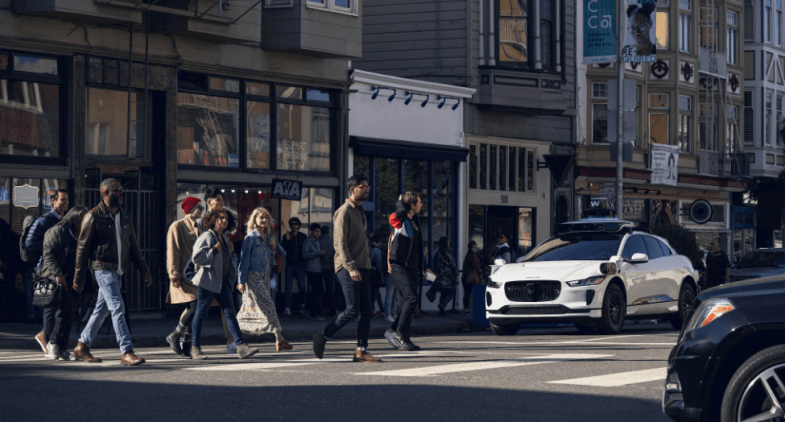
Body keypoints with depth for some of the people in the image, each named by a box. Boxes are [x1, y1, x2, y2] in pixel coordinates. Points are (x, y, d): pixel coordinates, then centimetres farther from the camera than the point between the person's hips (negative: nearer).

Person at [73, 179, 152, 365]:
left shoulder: (124, 217, 13)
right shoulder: (94, 217, -8)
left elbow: (133, 247, 19)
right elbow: (82, 248, -6)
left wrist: (145, 270, 13)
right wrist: (79, 278, -7)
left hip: (118, 270, 7)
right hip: (103, 268, -7)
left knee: (102, 310, 11)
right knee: (117, 308, -13)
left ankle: (82, 347, 21)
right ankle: (127, 352, -15)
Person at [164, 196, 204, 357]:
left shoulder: (198, 228, 17)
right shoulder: (177, 227, -6)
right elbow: (173, 252, -10)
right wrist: (174, 275, -15)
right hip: (183, 275, -8)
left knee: (192, 309, 3)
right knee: (194, 306, -18)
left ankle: (187, 346, 8)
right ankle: (174, 336, -1)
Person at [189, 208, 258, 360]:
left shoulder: (224, 238, 16)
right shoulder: (207, 236, -9)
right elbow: (196, 257, -19)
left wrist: (235, 280, 20)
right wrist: (214, 250, -17)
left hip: (223, 280, 7)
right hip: (207, 281, -7)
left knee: (230, 313, -1)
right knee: (201, 313, 1)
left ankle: (241, 347, -7)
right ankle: (195, 349, 10)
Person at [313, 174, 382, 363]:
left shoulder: (360, 211, 19)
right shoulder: (344, 212, -9)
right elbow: (340, 243, -16)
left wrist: (366, 263, 17)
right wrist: (351, 267, -23)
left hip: (361, 267, 9)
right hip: (347, 268, -9)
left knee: (366, 311, 1)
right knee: (353, 310, -11)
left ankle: (361, 351, 3)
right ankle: (323, 335, 6)